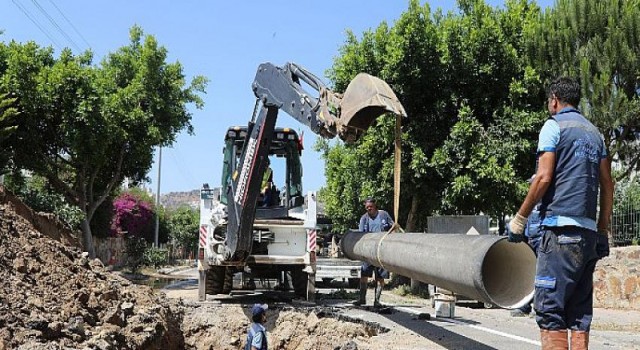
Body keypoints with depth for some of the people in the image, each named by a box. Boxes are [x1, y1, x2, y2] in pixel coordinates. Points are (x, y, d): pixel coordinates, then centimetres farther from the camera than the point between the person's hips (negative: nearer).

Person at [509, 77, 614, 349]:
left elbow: (544, 177, -11)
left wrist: (520, 217, -4)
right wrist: (603, 231, 20)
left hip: (560, 227, -8)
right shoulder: (595, 133, 20)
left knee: (549, 310, -7)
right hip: (589, 232, 8)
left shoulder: (554, 126, -1)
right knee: (580, 312, 10)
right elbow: (607, 185, 17)